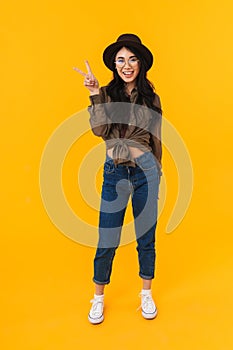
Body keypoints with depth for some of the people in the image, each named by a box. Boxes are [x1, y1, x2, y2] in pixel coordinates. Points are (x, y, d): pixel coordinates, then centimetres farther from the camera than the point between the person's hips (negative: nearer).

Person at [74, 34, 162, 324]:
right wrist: (96, 95, -17)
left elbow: (156, 140, 12)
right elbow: (100, 130, -12)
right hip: (115, 171, -1)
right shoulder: (107, 94, 4)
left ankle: (146, 294, 33)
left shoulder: (151, 98, 7)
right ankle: (98, 297, 28)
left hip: (145, 170, 1)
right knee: (107, 239, 5)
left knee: (146, 236, 11)